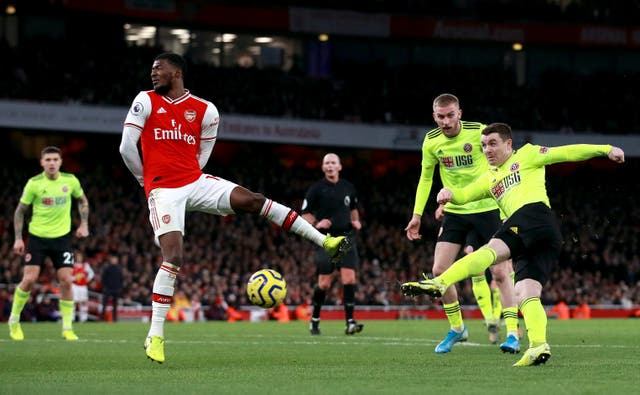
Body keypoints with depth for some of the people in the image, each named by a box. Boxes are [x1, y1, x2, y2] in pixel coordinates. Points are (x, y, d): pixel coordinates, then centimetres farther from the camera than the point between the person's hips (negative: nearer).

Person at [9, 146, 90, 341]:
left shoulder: (70, 181, -4)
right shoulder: (34, 183, -9)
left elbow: (83, 201, 15)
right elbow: (20, 210, 0)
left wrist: (84, 225, 5)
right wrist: (18, 238, -5)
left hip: (62, 237, 2)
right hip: (37, 236, -2)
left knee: (66, 281, -7)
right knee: (29, 280, -9)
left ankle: (67, 328, 4)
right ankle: (14, 320, 11)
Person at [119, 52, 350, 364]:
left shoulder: (204, 110, 4)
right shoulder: (146, 102, 0)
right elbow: (127, 147, -1)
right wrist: (146, 179, 9)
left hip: (195, 182, 3)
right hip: (163, 191, -3)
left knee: (253, 200, -12)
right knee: (173, 257, -16)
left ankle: (325, 241, -9)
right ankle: (155, 335, -12)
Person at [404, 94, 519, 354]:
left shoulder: (479, 132, -13)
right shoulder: (431, 141, -2)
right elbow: (425, 178, 12)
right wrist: (417, 215, 8)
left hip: (485, 209, -3)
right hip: (453, 213, 3)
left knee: (500, 272, -7)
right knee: (439, 270, -5)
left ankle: (512, 333, 0)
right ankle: (457, 328, 13)